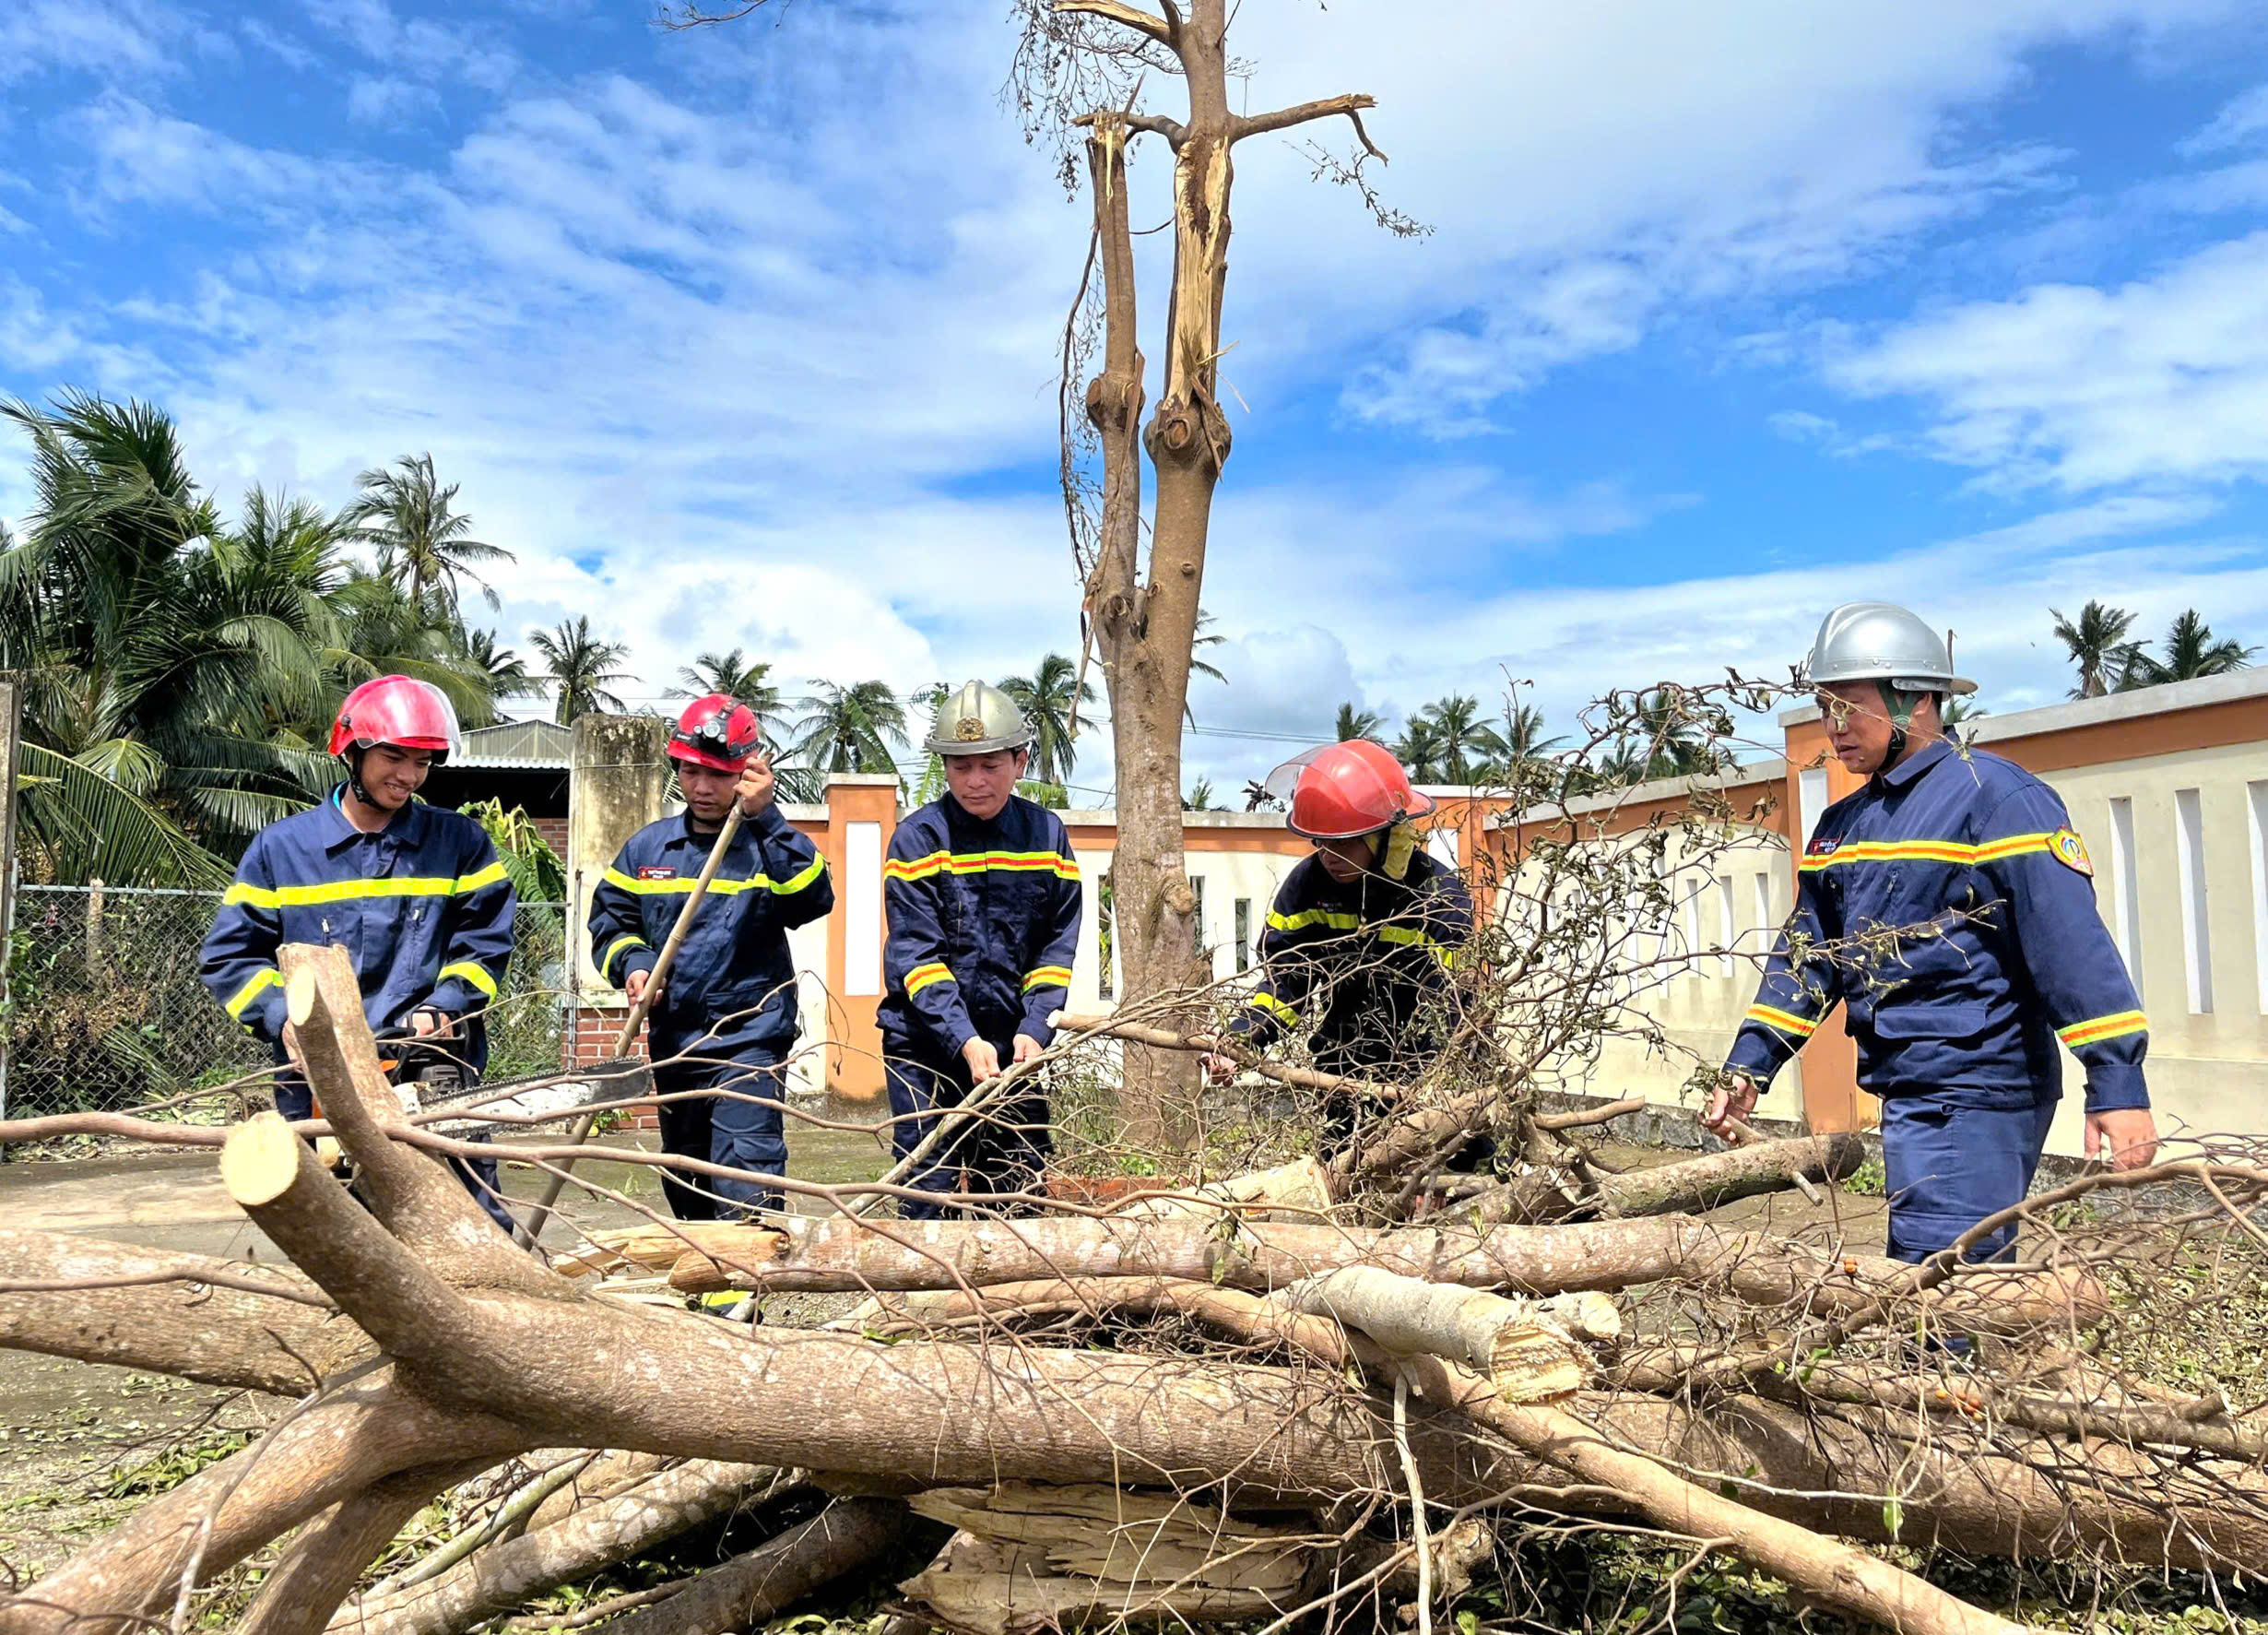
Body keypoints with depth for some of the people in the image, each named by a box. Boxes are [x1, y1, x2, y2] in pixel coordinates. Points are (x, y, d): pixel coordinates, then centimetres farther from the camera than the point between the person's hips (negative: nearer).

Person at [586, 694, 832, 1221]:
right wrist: (632, 963, -7)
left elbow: (813, 897, -24)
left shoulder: (768, 846, -5)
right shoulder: (647, 847, 8)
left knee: (745, 1191, -16)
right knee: (685, 1189, 21)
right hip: (672, 1043, 6)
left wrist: (765, 817, -29)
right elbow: (609, 917, 13)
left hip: (748, 1042, -5)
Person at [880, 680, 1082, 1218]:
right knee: (931, 1196, -2)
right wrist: (965, 1040, -24)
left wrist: (1033, 1031, -12)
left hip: (1012, 1047, 3)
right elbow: (916, 956, -13)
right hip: (926, 1046, -3)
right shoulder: (917, 839, -7)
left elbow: (1057, 947, 2)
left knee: (1025, 1192, 8)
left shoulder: (1046, 834, 3)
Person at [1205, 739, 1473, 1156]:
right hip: (1345, 1089, 4)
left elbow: (1447, 1010, -19)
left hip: (1424, 1084, -3)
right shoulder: (1307, 883, -4)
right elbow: (1283, 982, -5)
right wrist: (1238, 1040, -23)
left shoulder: (1442, 897, -15)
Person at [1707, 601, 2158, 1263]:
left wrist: (2118, 1084, -21)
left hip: (1974, 1095, -8)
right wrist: (1749, 1065, 9)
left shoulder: (1996, 796, -10)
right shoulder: (1841, 826, 14)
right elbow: (1807, 952, 17)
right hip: (1908, 1092, 8)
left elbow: (2073, 943, -16)